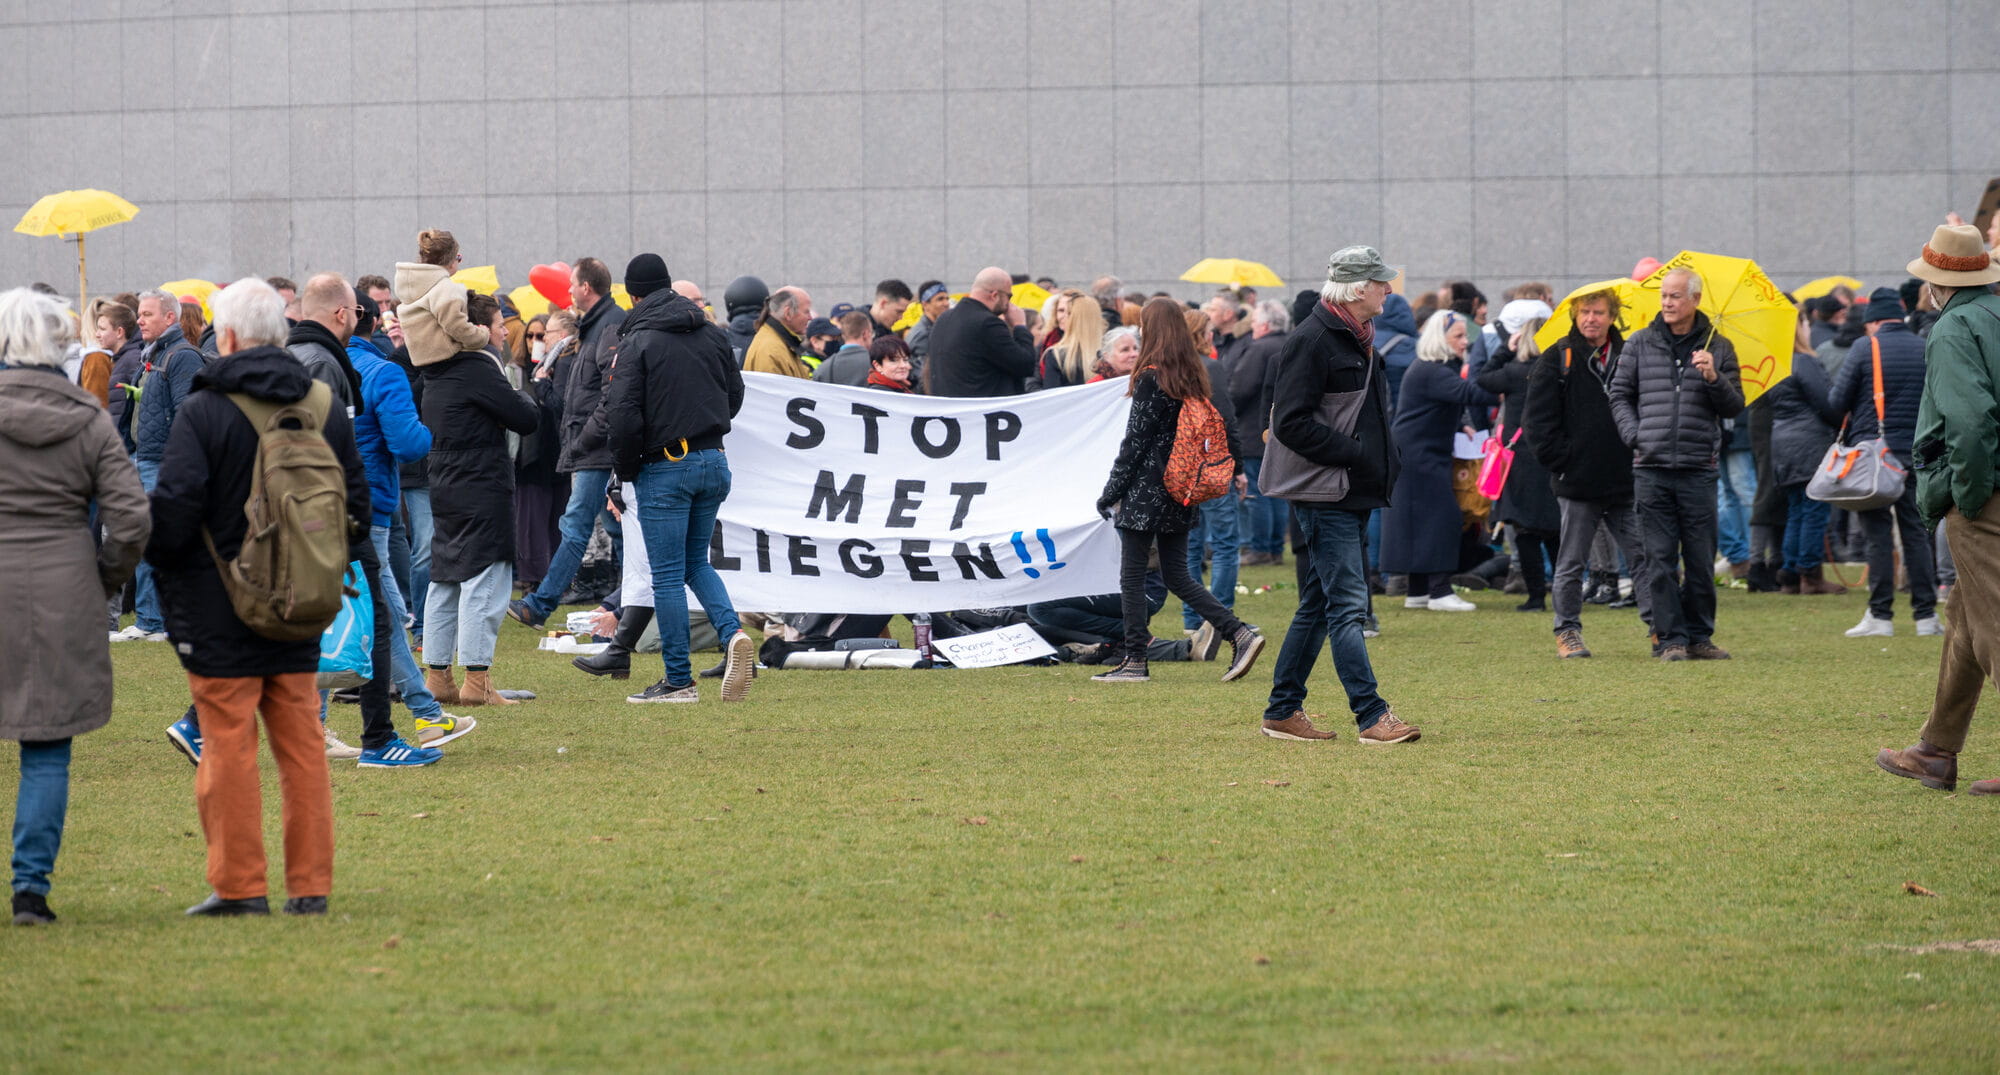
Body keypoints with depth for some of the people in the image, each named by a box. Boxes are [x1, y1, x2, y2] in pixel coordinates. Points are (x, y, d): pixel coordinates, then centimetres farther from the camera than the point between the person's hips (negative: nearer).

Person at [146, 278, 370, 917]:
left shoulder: (204, 411, -13)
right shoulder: (325, 407, 5)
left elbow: (174, 506, -15)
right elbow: (356, 504, 11)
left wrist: (160, 560, 3)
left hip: (219, 606, -5)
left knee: (229, 745, 1)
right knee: (301, 745, 10)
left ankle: (239, 885, 2)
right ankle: (309, 883, 11)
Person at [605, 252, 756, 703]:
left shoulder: (638, 342, -11)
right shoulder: (712, 334, 7)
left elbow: (625, 416, -15)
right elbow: (734, 395, 15)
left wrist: (626, 470, -1)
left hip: (664, 468, -6)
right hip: (713, 463, 6)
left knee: (668, 575, 1)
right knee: (696, 562, 19)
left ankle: (679, 680, 3)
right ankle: (732, 633, -6)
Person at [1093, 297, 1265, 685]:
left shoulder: (1151, 379, -13)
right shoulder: (1195, 376, 8)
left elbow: (1135, 443, -13)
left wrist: (1109, 494, -7)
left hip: (1146, 491, -8)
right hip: (1181, 493, 8)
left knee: (1132, 576, 1)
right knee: (1177, 576, 11)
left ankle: (1135, 661, 1)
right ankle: (1240, 634, -2)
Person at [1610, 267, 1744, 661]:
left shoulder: (1718, 347, 7)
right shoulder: (1640, 344, 9)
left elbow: (1735, 407, 7)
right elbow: (1620, 396, 12)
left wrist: (1714, 378, -12)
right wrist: (1635, 437, -2)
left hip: (1698, 469, 0)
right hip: (1652, 467, 0)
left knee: (1701, 560, 3)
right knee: (1661, 558, -1)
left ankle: (1699, 636, 14)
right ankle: (1671, 638, 4)